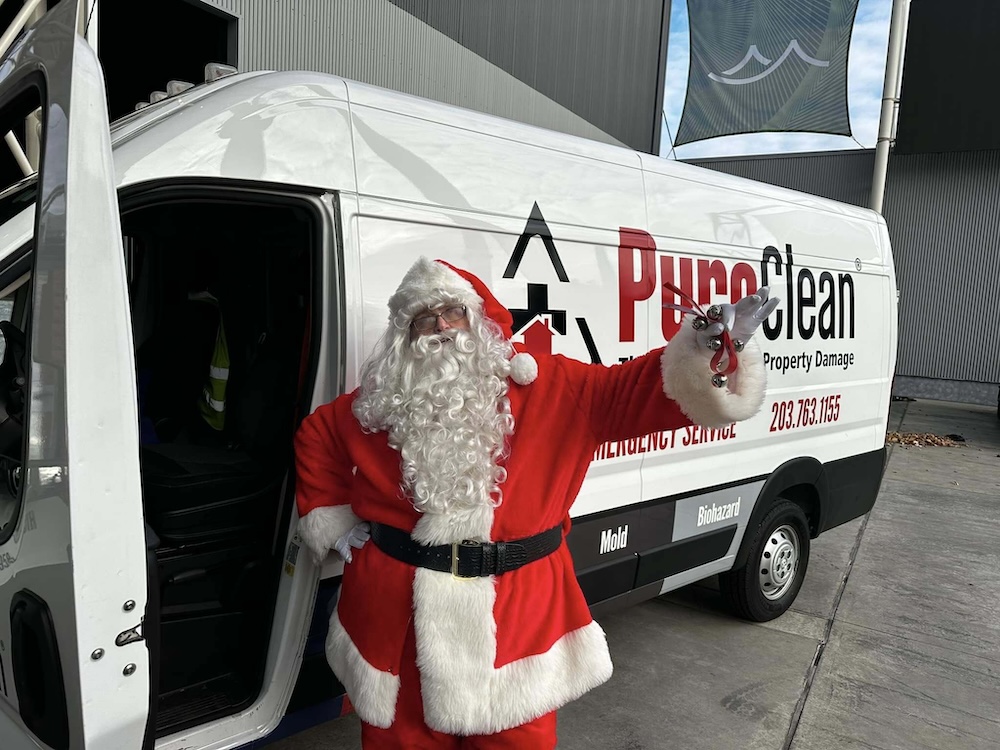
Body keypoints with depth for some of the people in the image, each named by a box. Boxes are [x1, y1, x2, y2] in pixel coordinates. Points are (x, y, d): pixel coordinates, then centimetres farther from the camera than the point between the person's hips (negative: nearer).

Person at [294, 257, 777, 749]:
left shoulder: (545, 387, -4)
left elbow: (626, 392, -11)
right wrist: (334, 520, 10)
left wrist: (707, 352, -26)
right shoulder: (379, 402, 1)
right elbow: (316, 436, 17)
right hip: (399, 616, 2)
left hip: (515, 616, -1)